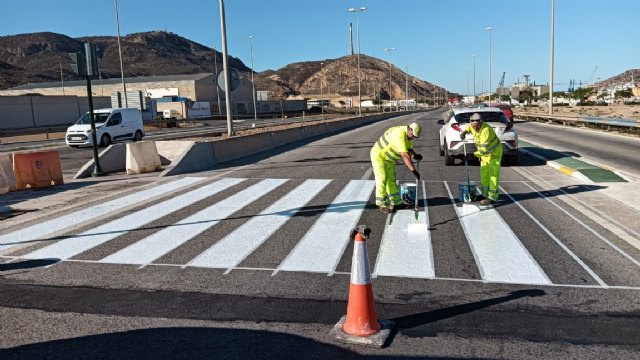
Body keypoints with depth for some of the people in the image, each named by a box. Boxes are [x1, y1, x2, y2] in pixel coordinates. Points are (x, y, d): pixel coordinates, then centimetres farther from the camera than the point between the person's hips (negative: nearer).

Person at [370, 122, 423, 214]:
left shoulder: (408, 135, -1)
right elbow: (404, 155, -37)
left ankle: (396, 202, 19)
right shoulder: (400, 135, -33)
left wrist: (415, 155, -23)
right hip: (378, 156, -9)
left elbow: (409, 149, 0)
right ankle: (382, 205, -3)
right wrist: (413, 170, -38)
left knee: (391, 180, 12)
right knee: (382, 180, -11)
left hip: (388, 159, 9)